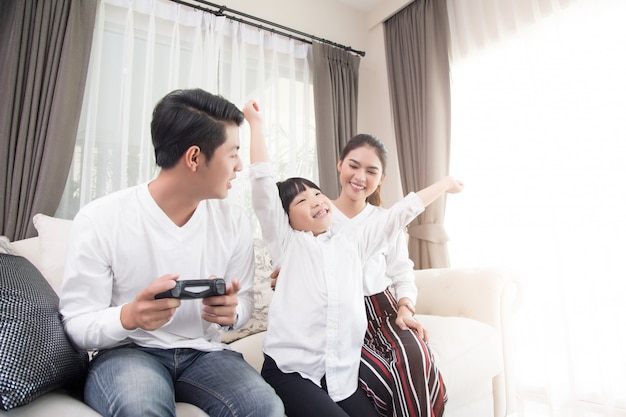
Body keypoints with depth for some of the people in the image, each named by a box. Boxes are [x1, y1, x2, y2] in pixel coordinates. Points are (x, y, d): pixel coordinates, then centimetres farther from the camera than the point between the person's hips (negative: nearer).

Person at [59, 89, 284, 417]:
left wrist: (231, 311, -20)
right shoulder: (99, 219, -13)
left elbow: (244, 300, 5)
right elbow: (77, 324, -9)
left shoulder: (233, 222, -3)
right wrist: (129, 317, -31)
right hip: (127, 351, -3)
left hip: (203, 351, 4)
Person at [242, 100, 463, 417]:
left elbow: (400, 213, 16)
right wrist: (256, 124, -3)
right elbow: (263, 185, -5)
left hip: (342, 373, 4)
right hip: (291, 370, -4)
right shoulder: (286, 243, 2)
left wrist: (444, 184, 24)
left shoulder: (352, 244, 11)